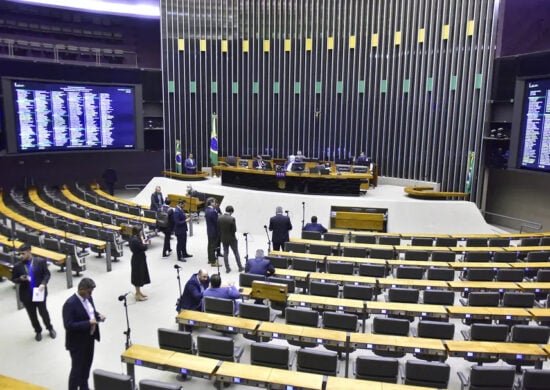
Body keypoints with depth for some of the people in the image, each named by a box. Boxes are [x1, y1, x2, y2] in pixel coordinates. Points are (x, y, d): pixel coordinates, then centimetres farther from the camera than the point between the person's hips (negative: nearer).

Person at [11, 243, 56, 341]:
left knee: (43, 312, 10)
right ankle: (38, 331, 34)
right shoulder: (18, 266, -7)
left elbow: (47, 274, -3)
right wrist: (20, 279, -20)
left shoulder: (40, 261, -9)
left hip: (40, 292, -2)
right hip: (26, 295, 2)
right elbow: (14, 279, 2)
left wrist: (43, 283, -20)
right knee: (32, 315, 14)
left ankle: (50, 328, 33)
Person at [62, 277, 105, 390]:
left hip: (89, 339, 8)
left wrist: (98, 315, -7)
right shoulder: (70, 303, -25)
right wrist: (88, 323, -32)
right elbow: (68, 325, -28)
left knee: (87, 365, 23)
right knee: (77, 368, 6)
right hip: (77, 342, -8)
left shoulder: (88, 298, 0)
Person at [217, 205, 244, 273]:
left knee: (225, 253, 12)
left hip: (223, 238, 4)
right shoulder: (232, 218, -20)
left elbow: (218, 228, 0)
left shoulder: (219, 218, -6)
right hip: (232, 238, -4)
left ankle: (227, 268, 15)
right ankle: (240, 267, 19)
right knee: (236, 253, 10)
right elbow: (234, 230, -18)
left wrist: (222, 234, 13)